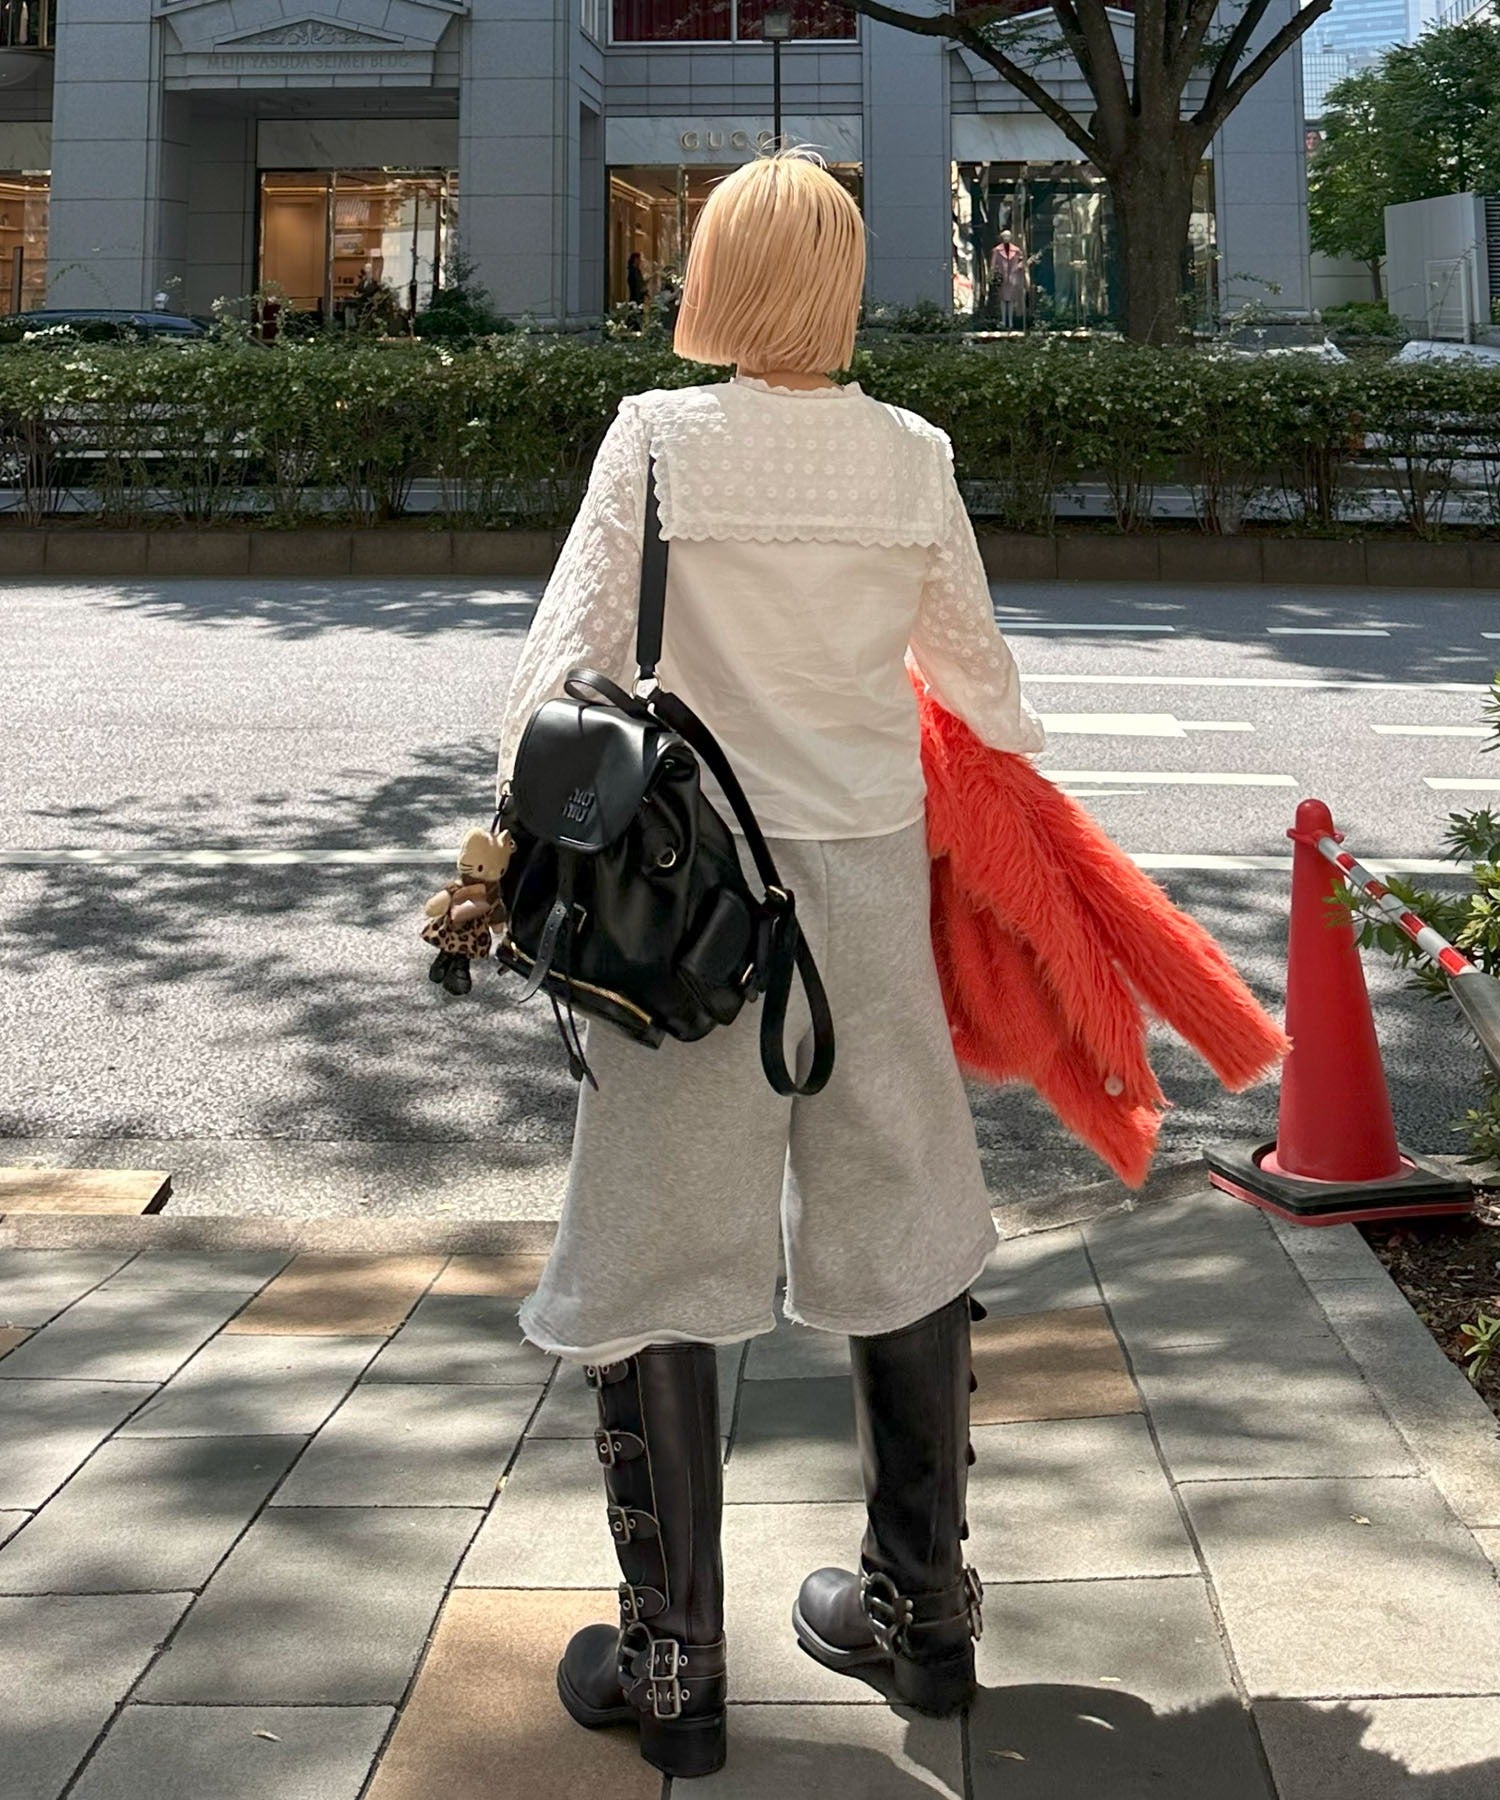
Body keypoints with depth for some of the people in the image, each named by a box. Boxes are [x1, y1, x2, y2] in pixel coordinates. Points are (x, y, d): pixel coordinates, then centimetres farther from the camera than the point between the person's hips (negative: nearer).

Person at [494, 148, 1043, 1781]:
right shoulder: (914, 456, 2)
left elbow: (568, 651, -12)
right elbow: (975, 667, 14)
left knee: (656, 1253, 6)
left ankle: (670, 1669, 14)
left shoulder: (659, 436, -7)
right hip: (871, 869, 4)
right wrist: (1011, 749, 34)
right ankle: (922, 1611, 30)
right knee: (898, 1224, 16)